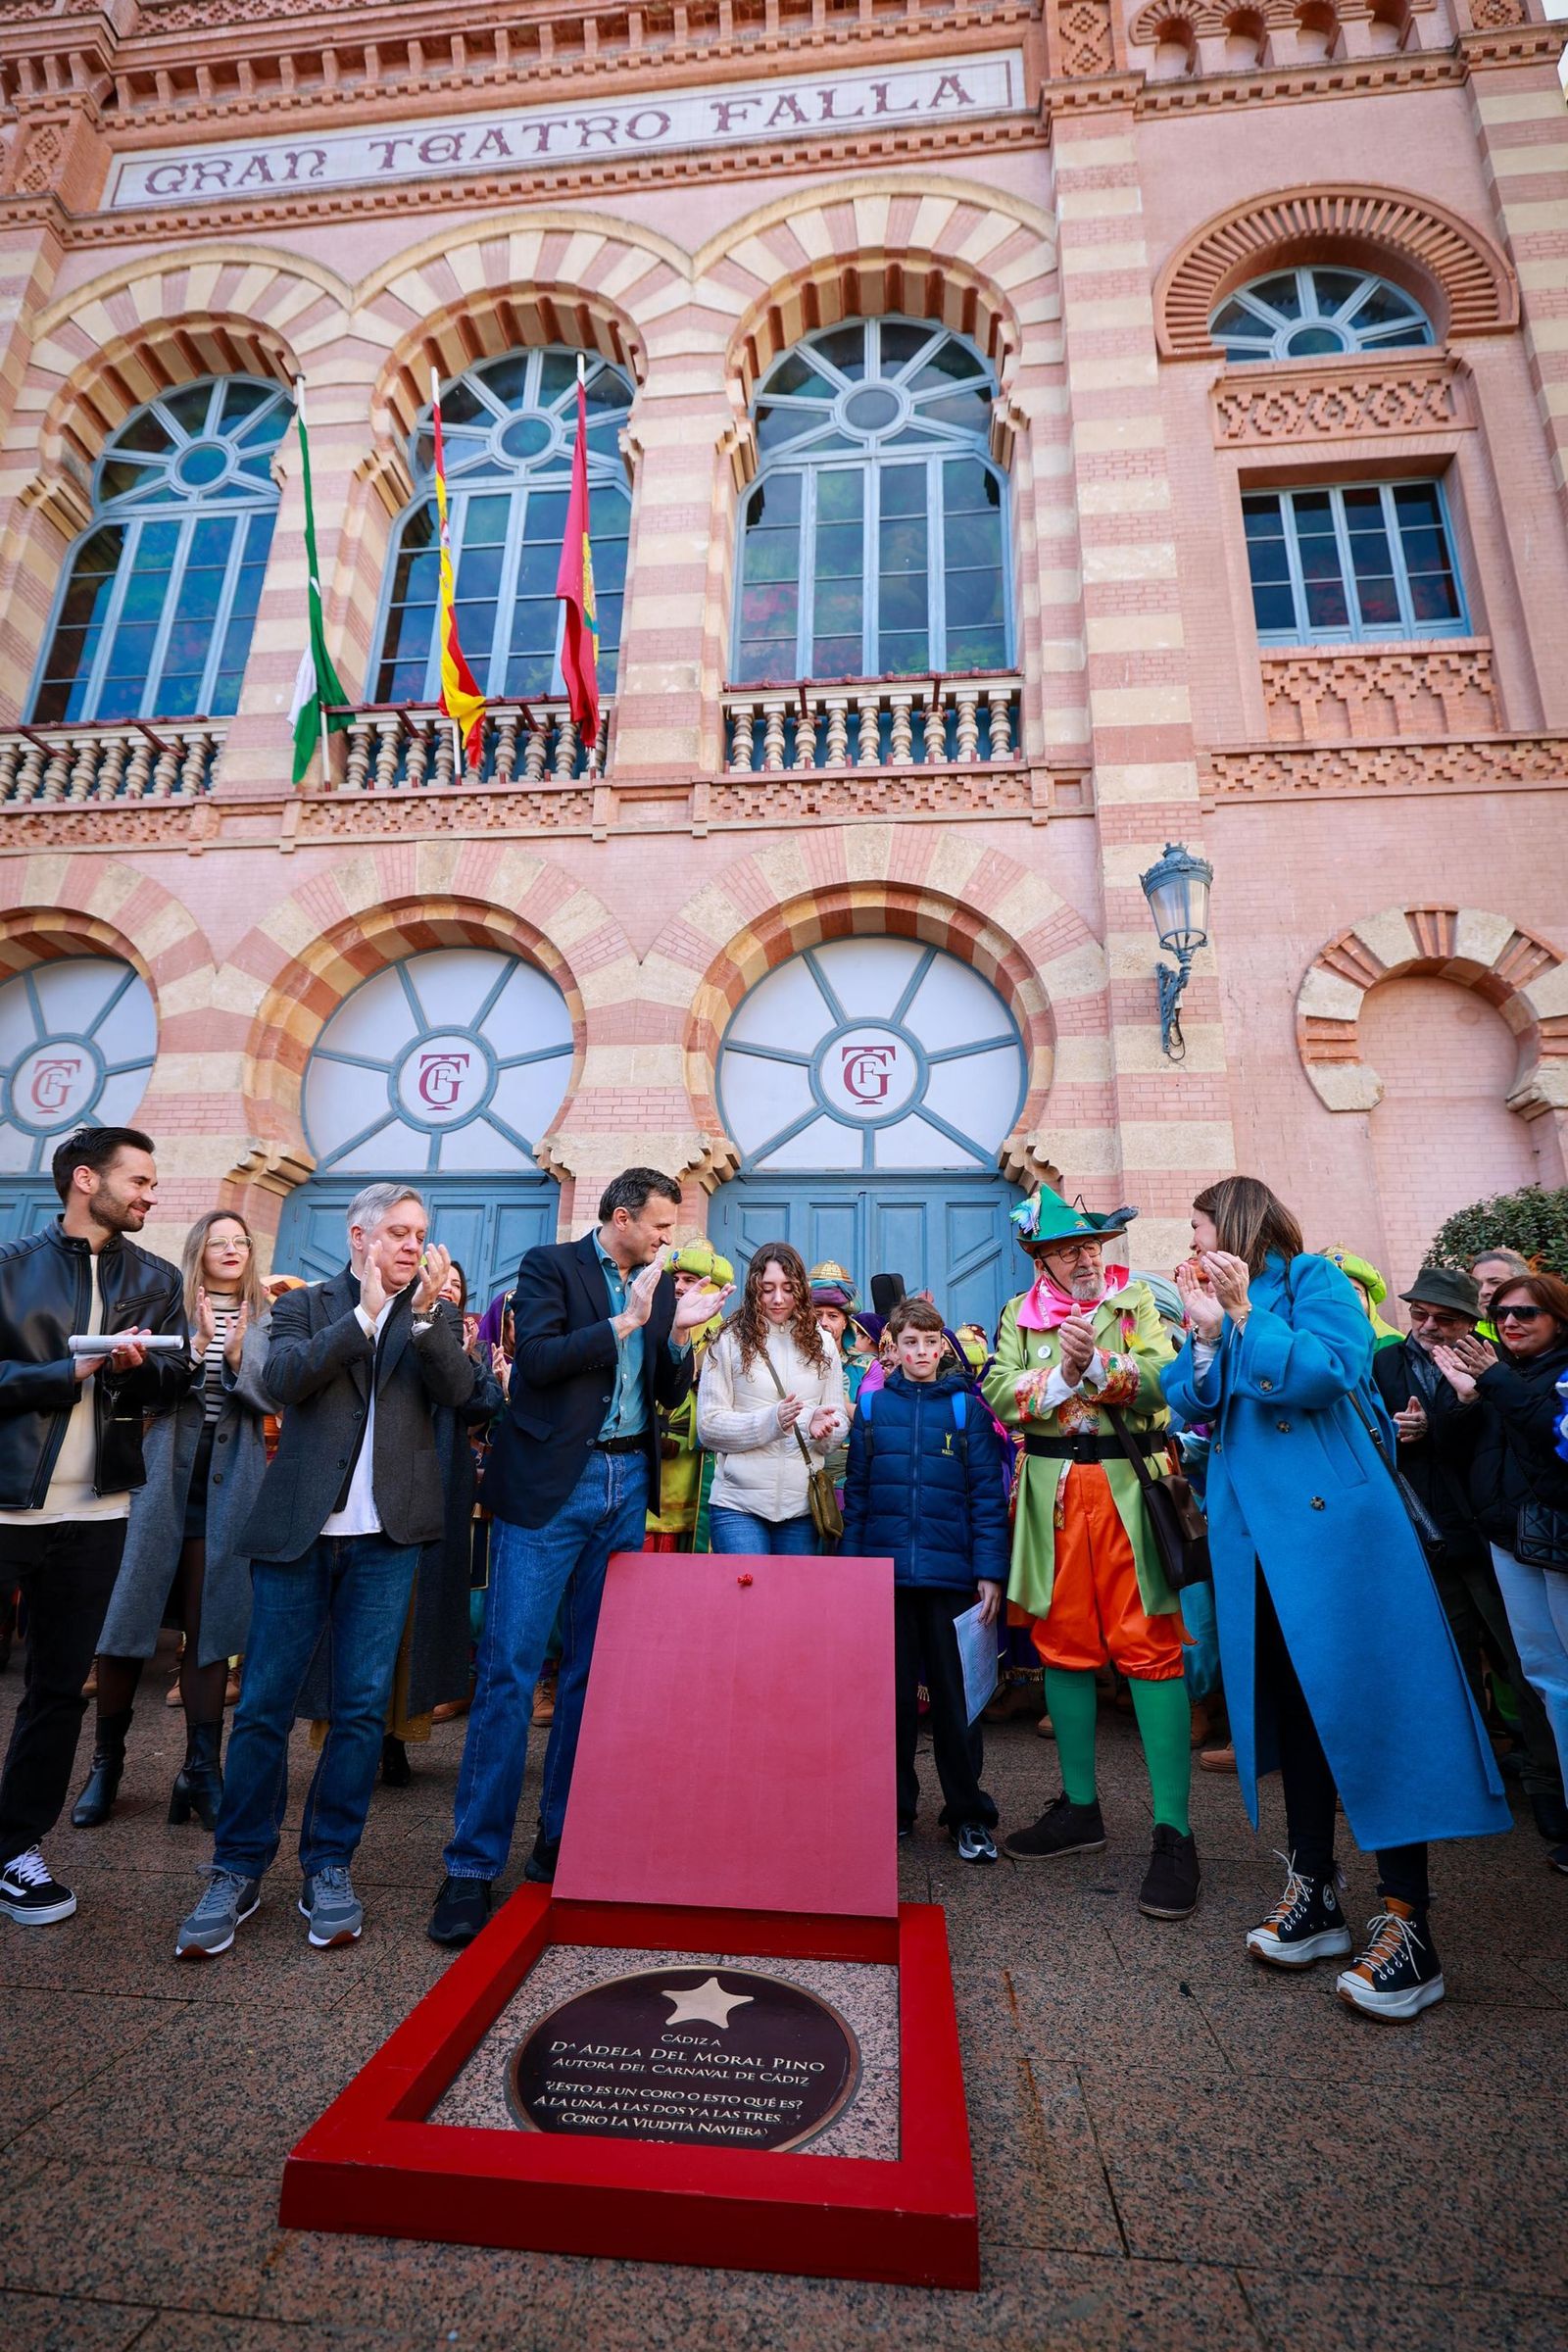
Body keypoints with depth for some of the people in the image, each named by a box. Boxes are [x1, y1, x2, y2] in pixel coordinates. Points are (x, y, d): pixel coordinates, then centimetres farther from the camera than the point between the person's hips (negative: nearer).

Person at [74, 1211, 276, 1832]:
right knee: (127, 1618, 1)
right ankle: (106, 1761, 20)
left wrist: (237, 1358, -16)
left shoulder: (265, 1320, 7)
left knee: (208, 1626, 5)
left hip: (229, 1484, 1)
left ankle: (201, 1770, 14)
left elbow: (271, 1398, -1)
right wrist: (198, 1347, -18)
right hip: (165, 1475, 0)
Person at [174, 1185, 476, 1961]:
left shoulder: (434, 1317, 8)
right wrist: (365, 1312, -16)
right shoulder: (304, 1307, 7)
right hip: (298, 1527, 0)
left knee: (361, 1707, 5)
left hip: (386, 1534, 0)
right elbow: (283, 1379, -11)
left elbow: (457, 1388, -9)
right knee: (263, 1706, 7)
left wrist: (424, 1312, -21)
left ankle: (328, 1867, 22)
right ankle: (238, 1870, 25)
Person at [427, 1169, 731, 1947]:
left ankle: (561, 1843, 26)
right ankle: (472, 1866, 11)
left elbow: (670, 1394, 12)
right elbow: (535, 1359, -16)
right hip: (552, 1484, -5)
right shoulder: (549, 1265, -3)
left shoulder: (659, 1285, 11)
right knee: (510, 1669, -2)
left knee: (593, 1670, 11)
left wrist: (680, 1332, -5)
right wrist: (624, 1322, -16)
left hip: (626, 1486, 5)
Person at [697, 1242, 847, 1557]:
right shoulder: (730, 1342, -1)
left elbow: (840, 1420, 10)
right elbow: (708, 1426, -5)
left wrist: (822, 1426, -14)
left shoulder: (821, 1346, 9)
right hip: (738, 1504, -3)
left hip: (802, 1505, 3)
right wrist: (770, 1421, -20)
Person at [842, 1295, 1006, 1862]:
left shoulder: (966, 1407, 0)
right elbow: (856, 1493, 6)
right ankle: (895, 1808, 28)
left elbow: (988, 1495, -2)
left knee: (954, 1692, 7)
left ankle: (969, 1815, 23)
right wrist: (851, 1568, 2)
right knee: (893, 1691, 13)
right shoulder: (872, 1408, 5)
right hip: (885, 1571, 2)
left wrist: (990, 1571, -8)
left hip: (949, 1573, -2)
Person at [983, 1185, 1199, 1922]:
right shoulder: (1020, 1313, 10)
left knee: (1150, 1648, -4)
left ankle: (1173, 1832, 6)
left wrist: (1095, 1361, -25)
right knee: (1063, 1645, 11)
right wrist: (1062, 1374, -17)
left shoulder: (1136, 1299, 4)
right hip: (1051, 1493, 3)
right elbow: (998, 1392, -3)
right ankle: (1079, 1807, 26)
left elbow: (1161, 1379, -11)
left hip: (1130, 1487, -3)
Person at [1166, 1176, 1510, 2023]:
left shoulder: (1315, 1281, -4)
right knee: (1288, 1701, 13)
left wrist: (1245, 1312, -16)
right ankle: (1313, 1894, 25)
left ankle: (1407, 1923, 9)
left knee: (1365, 1698, -3)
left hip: (1332, 1519, -7)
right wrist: (1207, 1328, -8)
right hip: (1253, 1531, 7)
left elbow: (1325, 1374, -20)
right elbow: (1189, 1400, 4)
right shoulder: (1217, 1302, 15)